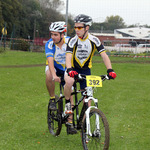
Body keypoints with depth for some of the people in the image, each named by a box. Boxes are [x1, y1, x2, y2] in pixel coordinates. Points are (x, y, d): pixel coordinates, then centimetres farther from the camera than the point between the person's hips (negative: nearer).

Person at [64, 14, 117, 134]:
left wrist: (110, 70, -34)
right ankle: (68, 104, -11)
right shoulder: (73, 41, -18)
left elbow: (104, 56, -17)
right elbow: (68, 57, -29)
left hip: (86, 70, 2)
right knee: (69, 81, -36)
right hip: (73, 69, -2)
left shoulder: (94, 40, -14)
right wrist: (70, 70, -49)